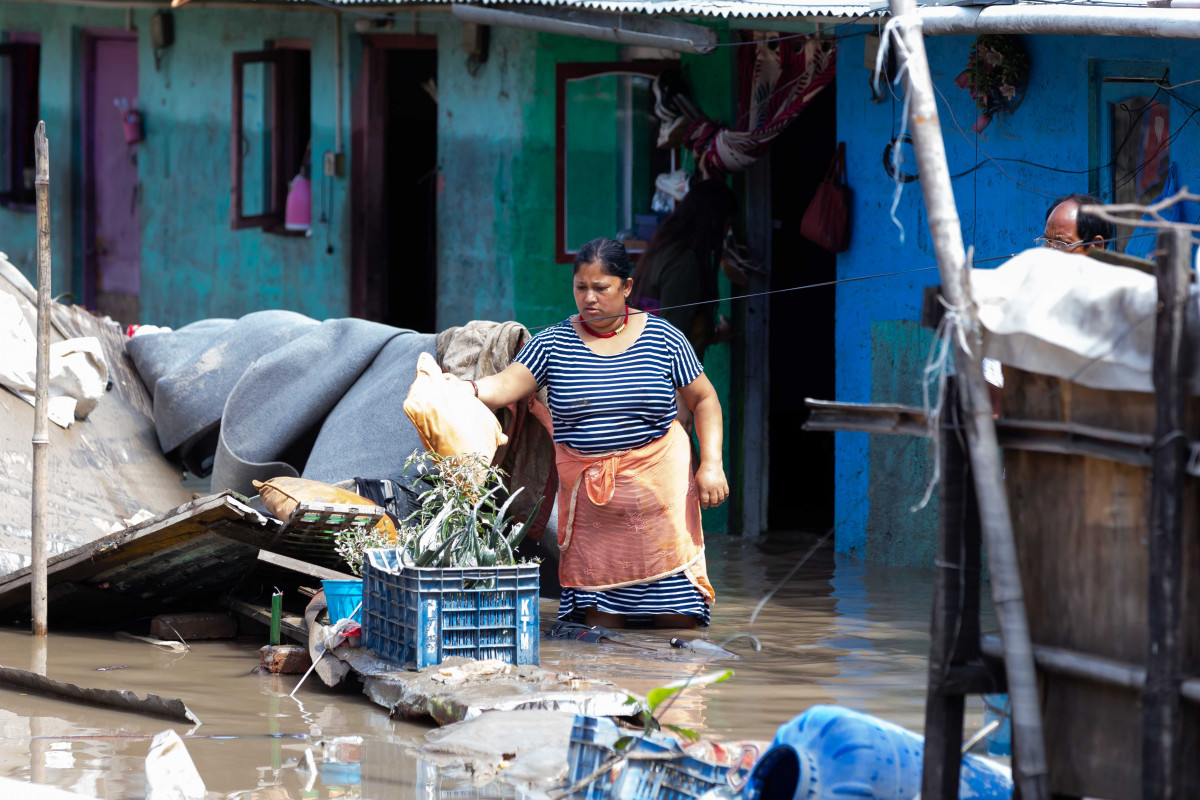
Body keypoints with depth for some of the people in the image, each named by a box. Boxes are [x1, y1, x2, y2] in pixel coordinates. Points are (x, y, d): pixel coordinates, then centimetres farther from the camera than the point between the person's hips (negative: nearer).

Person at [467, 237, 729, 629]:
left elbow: (704, 399, 7)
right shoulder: (553, 344, 2)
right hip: (588, 490, 1)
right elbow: (507, 385, -10)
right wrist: (466, 390, -32)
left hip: (657, 478, -1)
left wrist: (711, 465, -4)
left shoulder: (662, 338, 2)